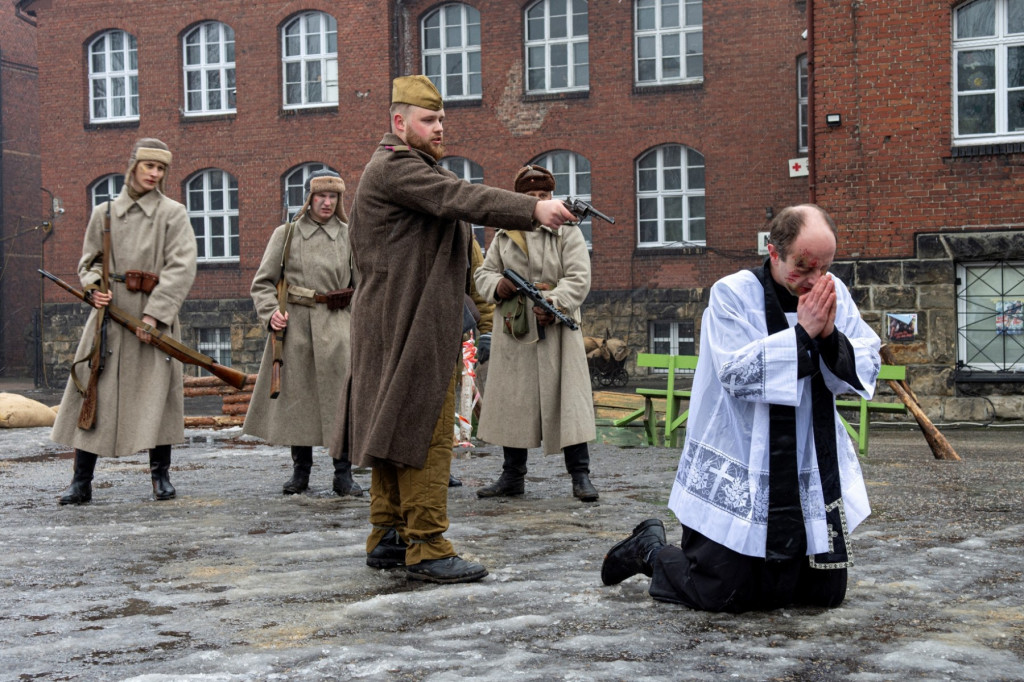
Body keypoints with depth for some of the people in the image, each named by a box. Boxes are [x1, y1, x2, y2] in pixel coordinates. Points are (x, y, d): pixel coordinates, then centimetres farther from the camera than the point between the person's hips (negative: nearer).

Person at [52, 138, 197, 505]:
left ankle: (161, 476, 15)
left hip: (154, 316, -2)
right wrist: (95, 286, -6)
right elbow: (89, 262, 18)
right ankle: (81, 482, 4)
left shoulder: (173, 213, 2)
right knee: (93, 392, -1)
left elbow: (182, 268, -8)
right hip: (110, 314, 2)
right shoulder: (104, 213, 10)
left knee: (156, 393, 1)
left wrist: (154, 313, -16)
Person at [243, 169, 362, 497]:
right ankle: (300, 470, 17)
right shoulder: (285, 234, 7)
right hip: (295, 325, 0)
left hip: (337, 326, 0)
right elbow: (263, 282, 9)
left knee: (342, 396, -5)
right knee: (296, 395, 4)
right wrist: (270, 312, -8)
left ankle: (343, 473, 3)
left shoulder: (350, 236, 9)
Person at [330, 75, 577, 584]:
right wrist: (533, 210, -34)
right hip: (409, 326, -11)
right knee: (425, 432, -10)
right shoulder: (394, 168, -13)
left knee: (392, 427, 13)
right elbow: (460, 199, -27)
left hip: (398, 326, 11)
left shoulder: (411, 167, 24)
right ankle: (425, 549, -8)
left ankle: (387, 538, 20)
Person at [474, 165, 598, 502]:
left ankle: (580, 475, -2)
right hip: (513, 330, 4)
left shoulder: (567, 232, 3)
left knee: (566, 398, -6)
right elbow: (484, 273, 16)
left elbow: (579, 279, -6)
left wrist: (553, 302, -21)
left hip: (554, 328, -4)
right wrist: (497, 286, -7)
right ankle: (513, 475, 16)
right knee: (512, 399, 6)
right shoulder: (504, 235, 14)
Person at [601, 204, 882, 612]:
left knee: (827, 593, 11)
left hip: (814, 479, 5)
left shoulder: (835, 295, 2)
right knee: (721, 595, -1)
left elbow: (866, 371, -1)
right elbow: (737, 374, -22)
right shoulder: (731, 295, -11)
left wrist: (831, 337, -19)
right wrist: (802, 332, -22)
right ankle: (650, 551, 27)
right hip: (739, 479, -5)